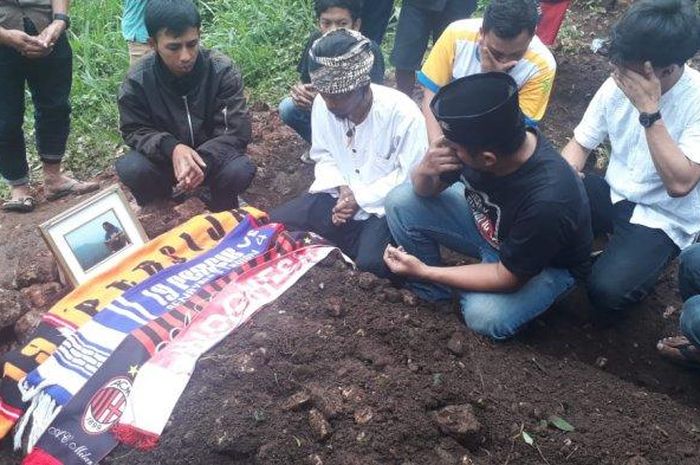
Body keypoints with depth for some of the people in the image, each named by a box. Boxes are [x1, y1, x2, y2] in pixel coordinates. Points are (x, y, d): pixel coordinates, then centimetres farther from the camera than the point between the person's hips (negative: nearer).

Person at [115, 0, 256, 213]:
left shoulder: (222, 70, -18)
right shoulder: (137, 80, -15)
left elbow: (237, 130, -20)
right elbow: (134, 131, -9)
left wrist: (203, 160, -39)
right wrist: (171, 148, -33)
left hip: (212, 156, -1)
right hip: (165, 158, 1)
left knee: (240, 171, -33)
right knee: (129, 169, -29)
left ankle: (221, 205, 4)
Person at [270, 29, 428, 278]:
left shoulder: (403, 114, -22)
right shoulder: (323, 103, -8)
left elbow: (410, 176, -16)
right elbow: (323, 156, 6)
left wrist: (361, 198, -19)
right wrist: (341, 188, -13)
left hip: (384, 205, -5)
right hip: (339, 195, 5)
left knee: (371, 261, -31)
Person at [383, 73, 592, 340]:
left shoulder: (547, 201, -40)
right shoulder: (479, 139, -24)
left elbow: (508, 278, -27)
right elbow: (427, 191, -8)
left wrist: (425, 271, -26)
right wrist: (425, 171, -32)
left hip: (547, 264, -5)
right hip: (488, 225, 5)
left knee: (483, 316, -32)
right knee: (401, 202, -11)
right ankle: (431, 294, 6)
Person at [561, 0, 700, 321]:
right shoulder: (617, 85, -8)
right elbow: (580, 144, 2)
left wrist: (649, 111, -34)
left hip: (663, 219, -4)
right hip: (613, 194, 5)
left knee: (606, 289, -29)